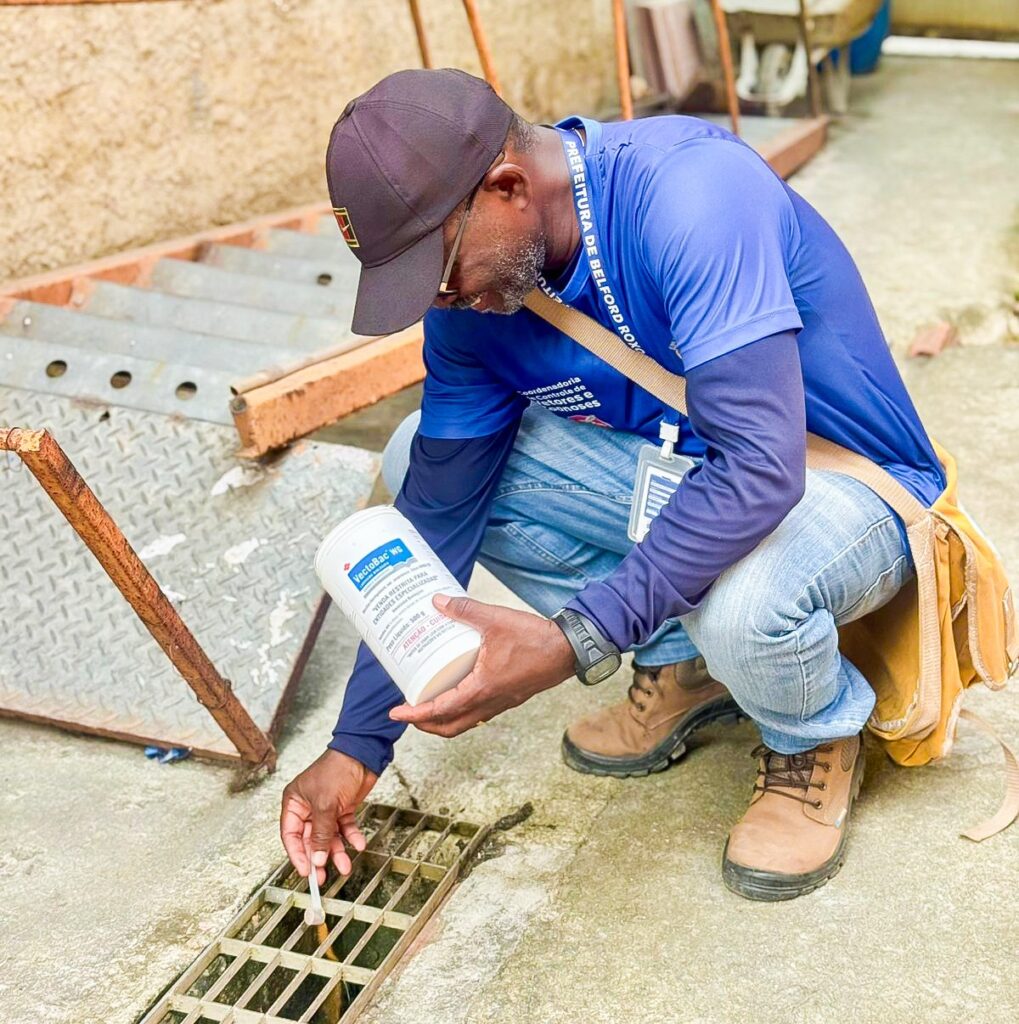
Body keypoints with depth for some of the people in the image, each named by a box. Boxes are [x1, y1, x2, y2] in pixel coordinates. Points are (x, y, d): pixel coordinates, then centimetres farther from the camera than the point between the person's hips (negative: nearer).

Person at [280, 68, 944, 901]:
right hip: (677, 470, 7)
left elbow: (761, 467, -38)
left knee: (737, 598, -41)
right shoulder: (474, 300, -10)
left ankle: (818, 737, -1)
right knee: (420, 462, -6)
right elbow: (435, 520, -6)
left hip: (847, 489, -6)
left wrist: (574, 640, -40)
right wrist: (357, 747, -5)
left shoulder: (688, 189, -31)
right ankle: (683, 668, 7)